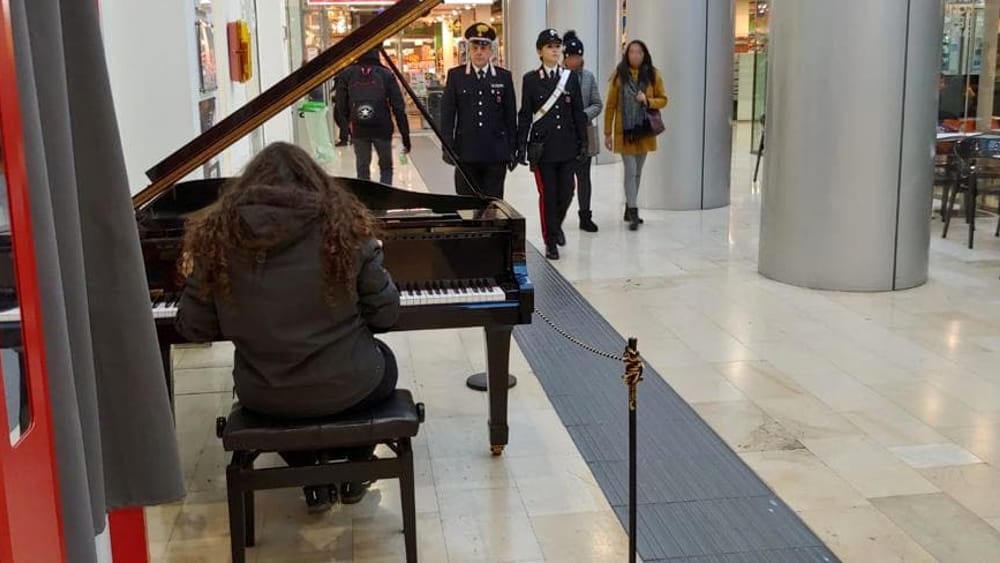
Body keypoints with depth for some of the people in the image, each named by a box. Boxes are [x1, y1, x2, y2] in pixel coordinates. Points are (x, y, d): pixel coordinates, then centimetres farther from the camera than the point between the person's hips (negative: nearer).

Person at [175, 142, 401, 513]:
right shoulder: (343, 226, -9)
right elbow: (386, 314, -4)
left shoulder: (219, 235, -6)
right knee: (383, 360, 34)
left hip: (264, 398, 1)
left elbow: (193, 327, -1)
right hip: (348, 387, -1)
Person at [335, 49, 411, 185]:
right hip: (382, 129, -1)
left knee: (362, 169, 11)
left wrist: (346, 127, 9)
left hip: (358, 130, 1)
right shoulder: (386, 74, -1)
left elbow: (341, 106, -3)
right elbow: (398, 108, -4)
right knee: (386, 167, 14)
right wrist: (405, 136, -2)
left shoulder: (346, 75, 2)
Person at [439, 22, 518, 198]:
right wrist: (448, 148, -3)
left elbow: (511, 116, 8)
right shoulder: (455, 75, 5)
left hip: (496, 153, 1)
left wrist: (512, 149, 5)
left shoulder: (504, 77, 7)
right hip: (466, 153, 0)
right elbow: (447, 115, 3)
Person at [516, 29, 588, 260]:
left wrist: (583, 143, 5)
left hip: (567, 146, 2)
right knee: (547, 195, 1)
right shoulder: (531, 79, 1)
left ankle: (556, 225, 32)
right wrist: (521, 146, -3)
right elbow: (525, 115, 1)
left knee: (566, 193, 3)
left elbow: (578, 113, 8)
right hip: (542, 146, -2)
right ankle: (551, 241, 13)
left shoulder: (571, 77, 7)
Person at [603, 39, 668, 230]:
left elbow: (663, 100, 8)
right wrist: (607, 133, -2)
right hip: (625, 132, -3)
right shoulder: (619, 75, -3)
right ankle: (633, 213, -6)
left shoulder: (653, 75, 3)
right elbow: (610, 105, -1)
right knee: (630, 172, -8)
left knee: (637, 172, 11)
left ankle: (629, 209, 23)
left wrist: (648, 101, -13)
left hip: (644, 131, 3)